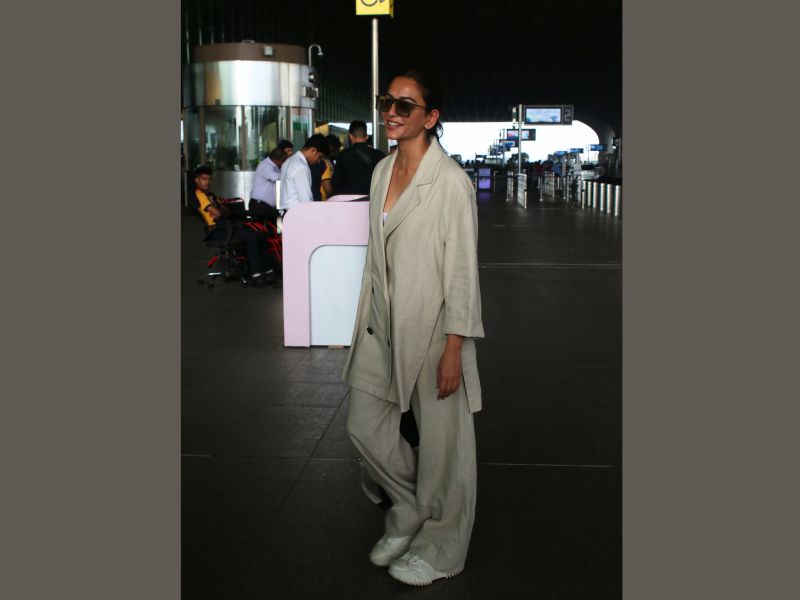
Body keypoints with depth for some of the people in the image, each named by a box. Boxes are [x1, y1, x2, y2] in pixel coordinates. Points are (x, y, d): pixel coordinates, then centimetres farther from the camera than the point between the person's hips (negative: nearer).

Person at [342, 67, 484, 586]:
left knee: (441, 441, 6)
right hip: (383, 324, 8)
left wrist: (454, 349, -17)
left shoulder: (452, 182, -15)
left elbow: (462, 270, -16)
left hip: (431, 326, -7)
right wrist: (367, 315, 16)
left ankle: (440, 549, 28)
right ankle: (410, 513, 38)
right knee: (364, 424, 13)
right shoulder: (383, 171, 8)